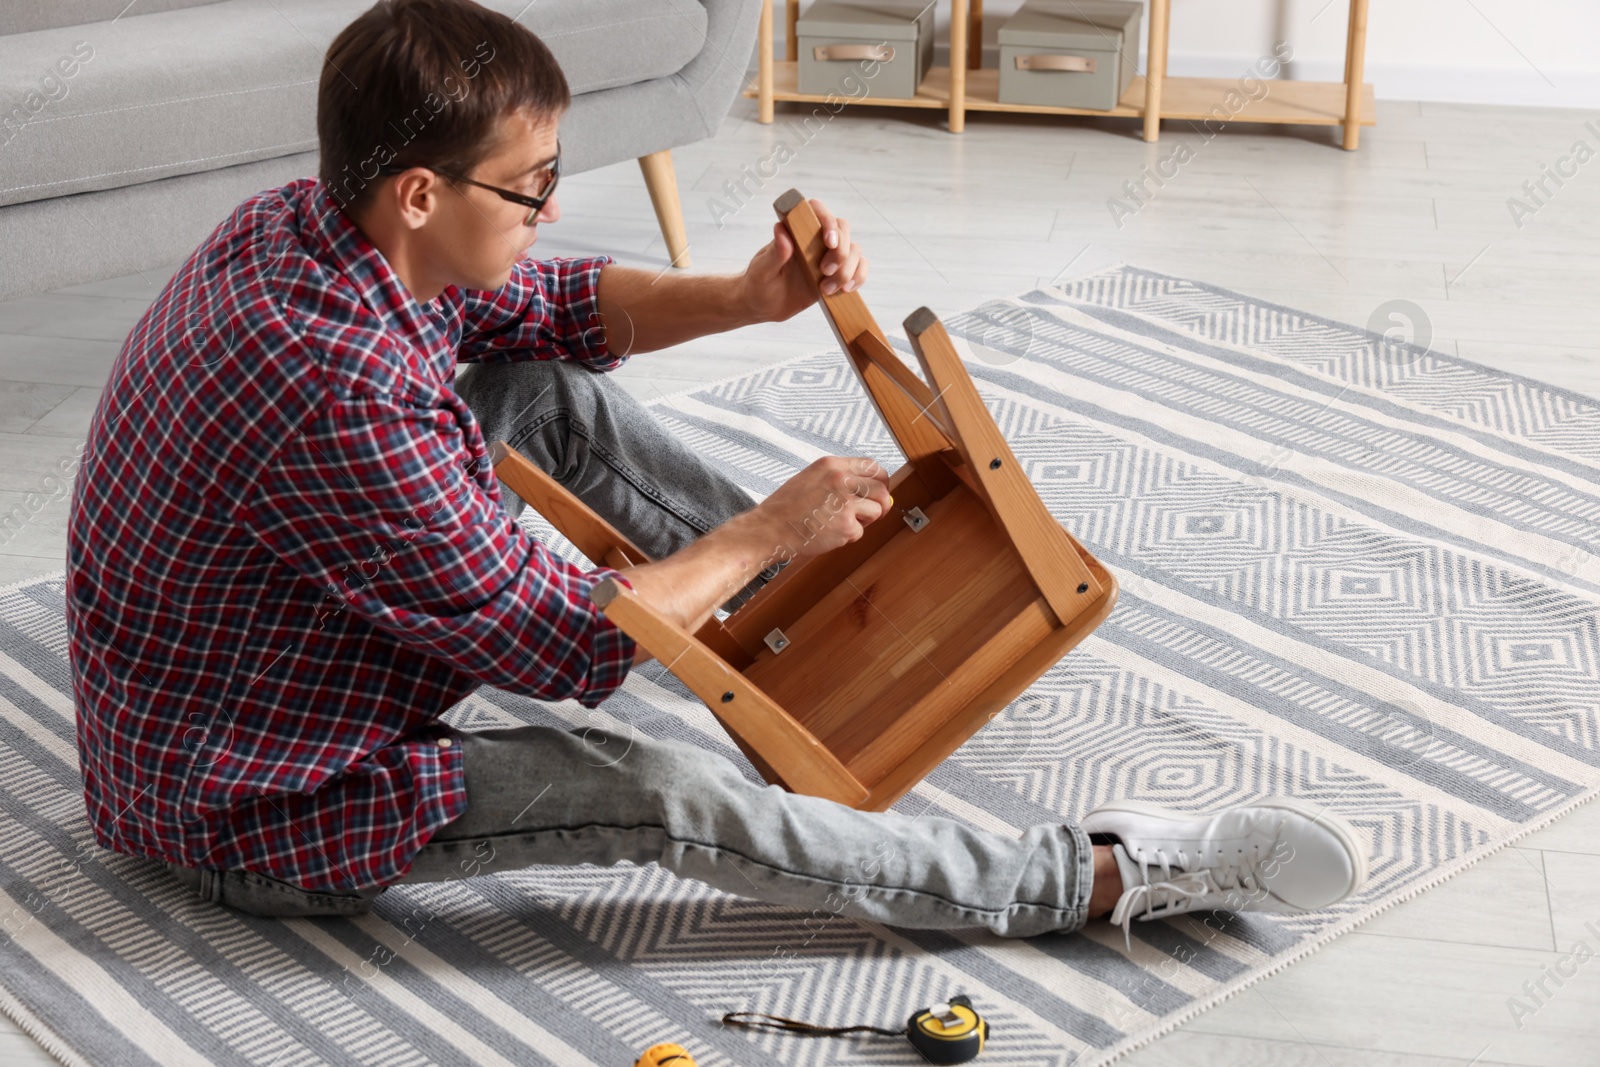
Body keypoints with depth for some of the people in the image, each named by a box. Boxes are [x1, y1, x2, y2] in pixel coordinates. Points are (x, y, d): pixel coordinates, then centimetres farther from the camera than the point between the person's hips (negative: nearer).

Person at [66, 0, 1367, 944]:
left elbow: (552, 308, 7)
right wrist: (768, 528, -15)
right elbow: (561, 646, -27)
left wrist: (744, 299, -10)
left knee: (553, 391, 6)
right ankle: (1108, 878, -16)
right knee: (669, 794, -24)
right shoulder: (344, 399, -37)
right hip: (253, 815, -9)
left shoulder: (304, 224, -8)